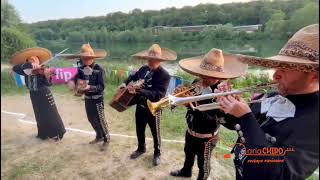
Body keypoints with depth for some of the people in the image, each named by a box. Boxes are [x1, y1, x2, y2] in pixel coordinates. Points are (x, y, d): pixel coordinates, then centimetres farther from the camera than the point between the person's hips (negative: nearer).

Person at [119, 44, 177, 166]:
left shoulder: (164, 75, -22)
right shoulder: (144, 69, -3)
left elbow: (157, 95, -32)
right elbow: (133, 77, 19)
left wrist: (139, 91, -40)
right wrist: (126, 83, 1)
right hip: (140, 106, 6)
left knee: (155, 133, 14)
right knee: (139, 130, 22)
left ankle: (157, 153, 39)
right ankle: (141, 148, 48)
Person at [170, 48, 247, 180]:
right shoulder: (198, 84, -9)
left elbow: (209, 119, -33)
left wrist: (192, 105, -41)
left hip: (206, 137, -7)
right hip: (191, 130, 7)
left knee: (203, 164, 17)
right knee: (188, 153, 32)